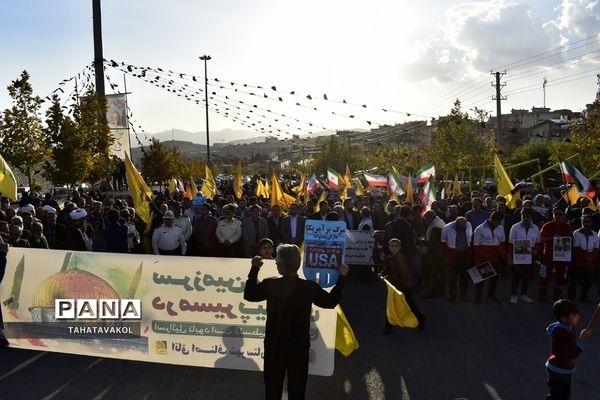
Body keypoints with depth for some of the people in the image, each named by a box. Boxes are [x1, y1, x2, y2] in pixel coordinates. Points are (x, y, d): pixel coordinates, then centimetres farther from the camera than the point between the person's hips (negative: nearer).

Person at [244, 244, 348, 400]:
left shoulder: (270, 284, -14)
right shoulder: (310, 287, -13)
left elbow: (248, 295, 4)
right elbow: (331, 302, 4)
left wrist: (254, 269, 9)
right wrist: (342, 277, 10)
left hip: (274, 347, 0)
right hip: (300, 347, 0)